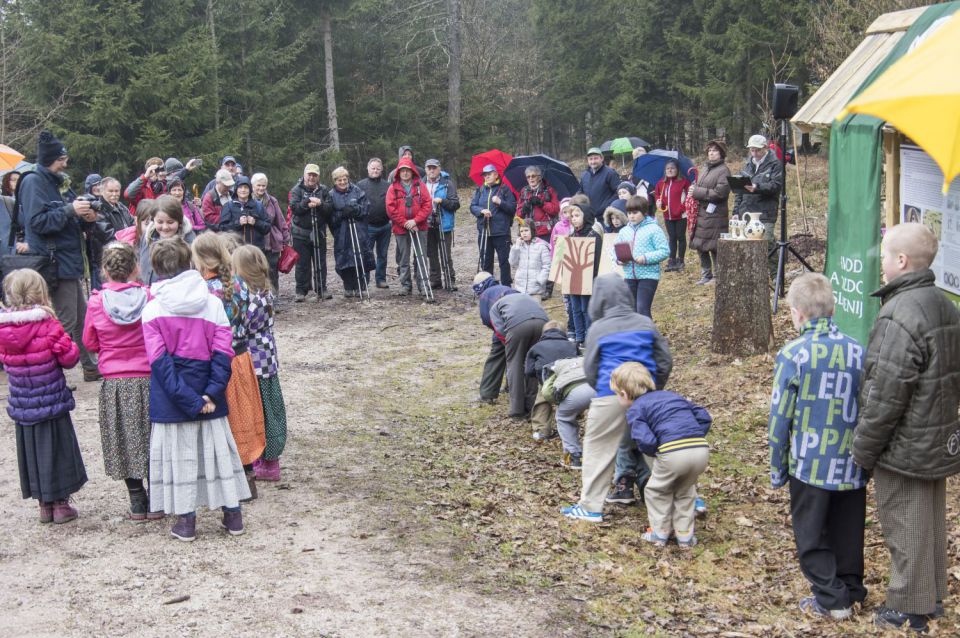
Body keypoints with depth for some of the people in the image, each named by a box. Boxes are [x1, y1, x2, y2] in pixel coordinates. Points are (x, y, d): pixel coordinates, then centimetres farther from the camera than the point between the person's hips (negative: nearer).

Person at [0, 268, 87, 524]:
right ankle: (60, 505, 16)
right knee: (56, 452, 9)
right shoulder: (49, 326, -18)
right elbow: (70, 357, -13)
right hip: (51, 403, -4)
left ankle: (44, 505, 23)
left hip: (22, 406, 4)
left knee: (31, 452, 15)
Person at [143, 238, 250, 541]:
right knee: (217, 449, 14)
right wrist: (211, 393, -12)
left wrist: (187, 400, -14)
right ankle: (233, 514, 19)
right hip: (208, 395, 2)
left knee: (178, 452, 9)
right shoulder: (212, 303, -3)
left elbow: (160, 361, -14)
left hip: (171, 400, -2)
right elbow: (223, 352, -9)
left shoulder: (152, 309, -9)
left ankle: (186, 521, 14)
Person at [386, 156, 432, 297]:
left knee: (421, 257, -1)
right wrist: (405, 223, -11)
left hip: (419, 228, -1)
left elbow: (428, 205, -3)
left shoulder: (420, 186, 4)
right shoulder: (393, 188, 3)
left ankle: (423, 284, 2)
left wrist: (415, 220, -13)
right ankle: (405, 285, 16)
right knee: (403, 259, 8)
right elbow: (391, 209, -3)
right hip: (401, 228, 1)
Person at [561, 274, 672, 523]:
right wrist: (654, 389, 23)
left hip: (611, 397, -4)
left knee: (598, 448, 4)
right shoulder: (645, 323, 7)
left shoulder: (599, 329, -2)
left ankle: (590, 506, 4)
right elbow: (665, 361, 11)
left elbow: (590, 369, 6)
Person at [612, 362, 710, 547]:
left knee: (656, 490, 22)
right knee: (684, 491, 30)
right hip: (701, 449, 6)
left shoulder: (635, 409, 9)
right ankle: (685, 535, 29)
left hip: (673, 453, -6)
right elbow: (704, 417, 22)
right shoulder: (672, 395, 29)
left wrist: (654, 454, 14)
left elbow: (646, 441, -7)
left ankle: (660, 533, 26)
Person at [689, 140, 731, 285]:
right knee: (700, 246, 12)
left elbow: (720, 192, -17)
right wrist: (694, 190, 3)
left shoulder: (723, 170, -9)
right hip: (701, 213, 8)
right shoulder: (704, 168, 16)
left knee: (714, 247, -4)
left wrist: (697, 192, -16)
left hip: (714, 215, -8)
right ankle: (706, 275, 23)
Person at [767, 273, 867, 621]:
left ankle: (830, 598, 12)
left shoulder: (794, 354, -13)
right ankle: (851, 589, 29)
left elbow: (780, 417, -9)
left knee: (812, 535, 10)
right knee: (848, 531, 19)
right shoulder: (858, 351, -2)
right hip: (852, 465, 4)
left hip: (810, 464, -4)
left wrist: (777, 469, 2)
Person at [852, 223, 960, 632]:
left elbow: (884, 398, -24)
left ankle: (908, 609, 16)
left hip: (904, 449, -9)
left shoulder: (899, 317, -25)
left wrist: (862, 450, -13)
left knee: (904, 527, 4)